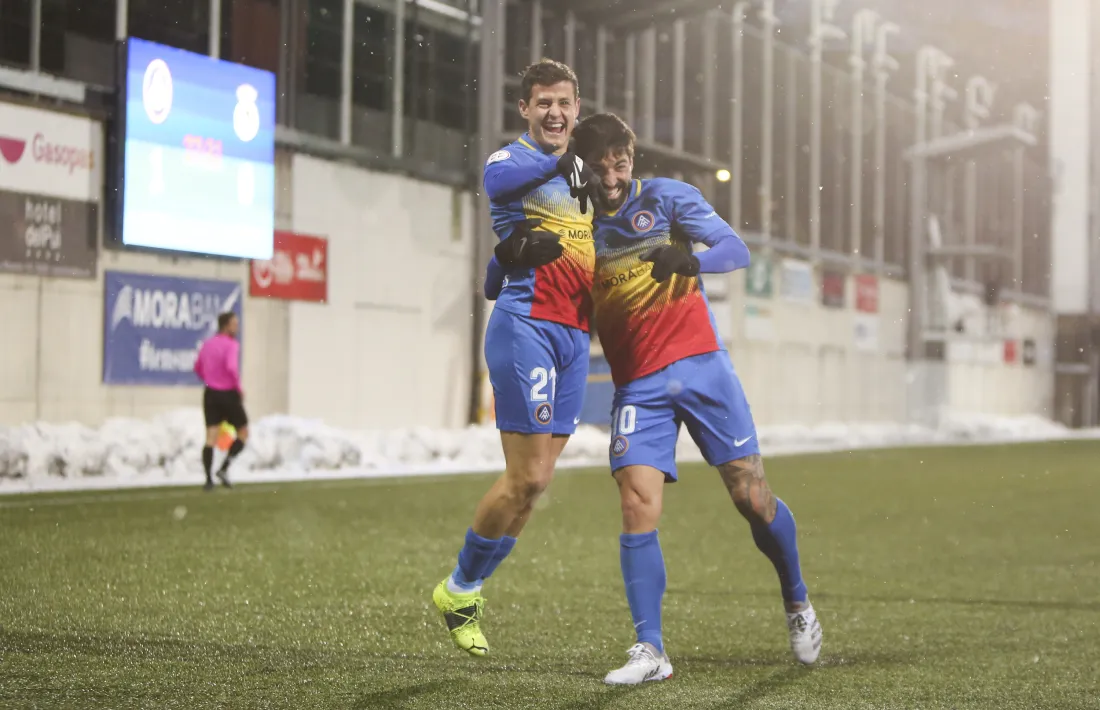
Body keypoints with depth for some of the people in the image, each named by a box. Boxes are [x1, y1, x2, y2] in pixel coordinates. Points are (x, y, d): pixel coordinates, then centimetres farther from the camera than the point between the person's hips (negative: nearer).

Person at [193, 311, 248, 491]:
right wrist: (239, 388, -16)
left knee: (211, 437, 2)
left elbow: (198, 368, 21)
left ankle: (208, 479, -5)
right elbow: (231, 367, -29)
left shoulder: (207, 344, 10)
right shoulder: (231, 345, -13)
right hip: (228, 394, -6)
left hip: (210, 394, 6)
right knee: (243, 433, 10)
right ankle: (224, 468, -4)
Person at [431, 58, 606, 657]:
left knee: (537, 477, 7)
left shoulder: (582, 172, 19)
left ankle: (465, 591, 20)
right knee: (527, 479, -10)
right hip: (526, 325, -7)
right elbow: (500, 180, -30)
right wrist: (560, 161, -43)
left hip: (573, 334, 8)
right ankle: (459, 590, 10)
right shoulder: (510, 160, -5)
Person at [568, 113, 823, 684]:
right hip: (637, 384, 1)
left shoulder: (665, 196, 0)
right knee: (637, 507, -14)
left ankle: (797, 603, 24)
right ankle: (650, 650, -8)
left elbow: (736, 250, -8)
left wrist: (688, 259, -30)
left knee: (751, 496, -2)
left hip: (699, 363, -1)